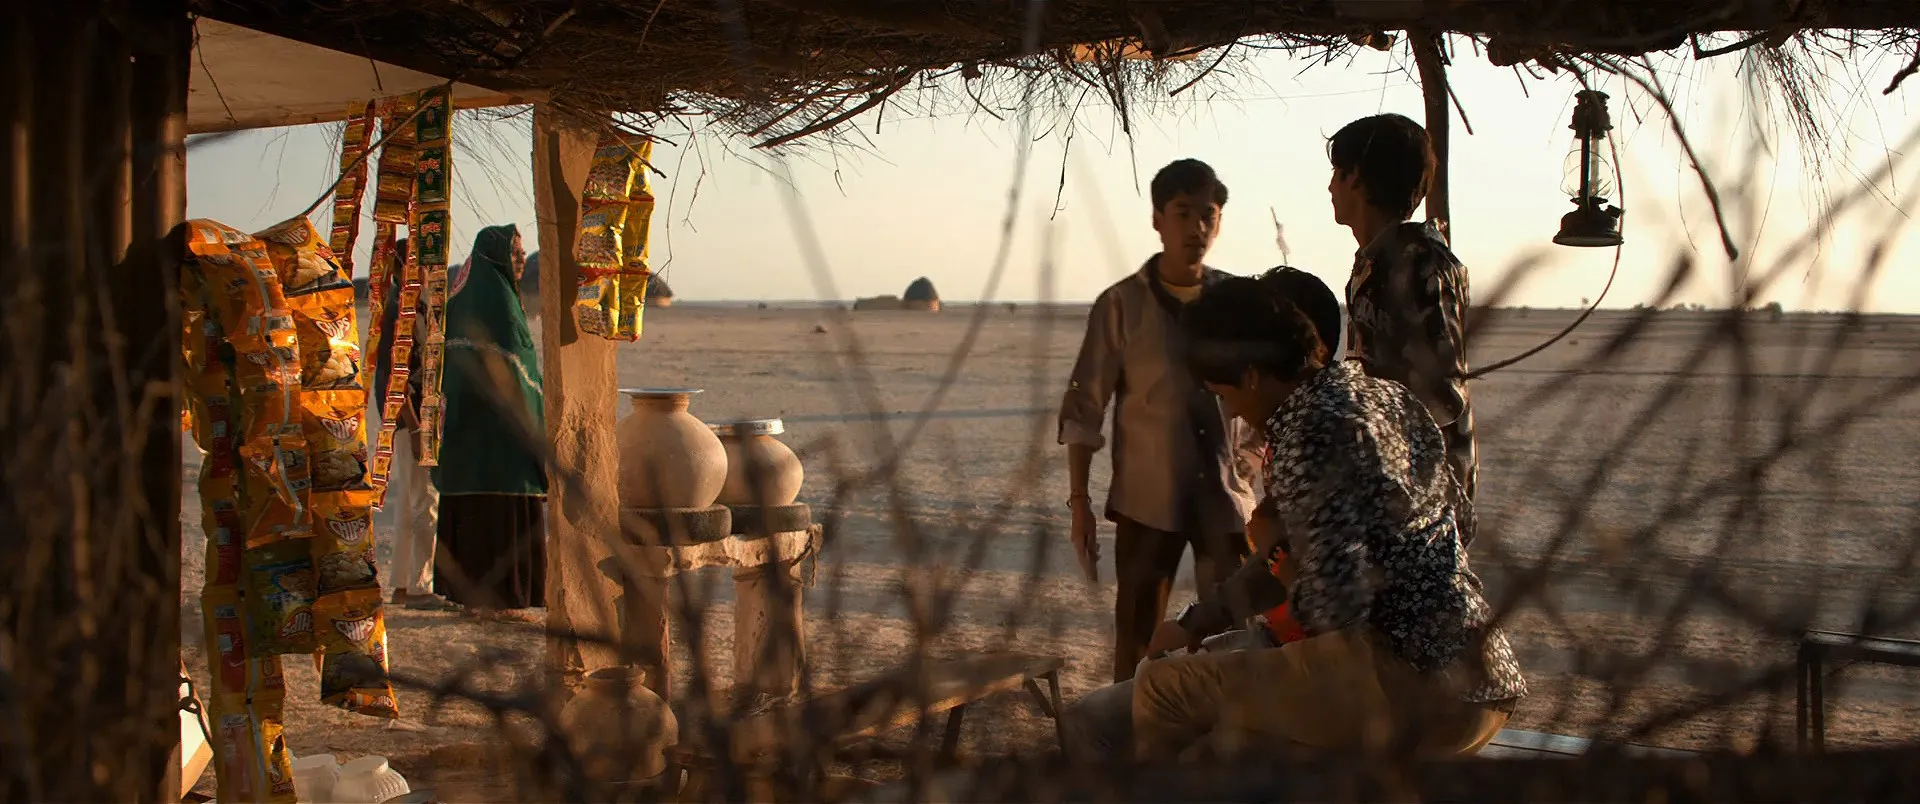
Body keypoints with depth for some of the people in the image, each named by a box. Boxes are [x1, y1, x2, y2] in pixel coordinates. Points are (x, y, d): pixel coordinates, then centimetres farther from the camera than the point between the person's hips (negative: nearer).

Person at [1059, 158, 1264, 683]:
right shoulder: (1122, 304, -2)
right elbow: (1083, 409, -2)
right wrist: (1079, 500, -6)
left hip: (1226, 499, 2)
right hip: (1148, 500, -2)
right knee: (1136, 638, 3)